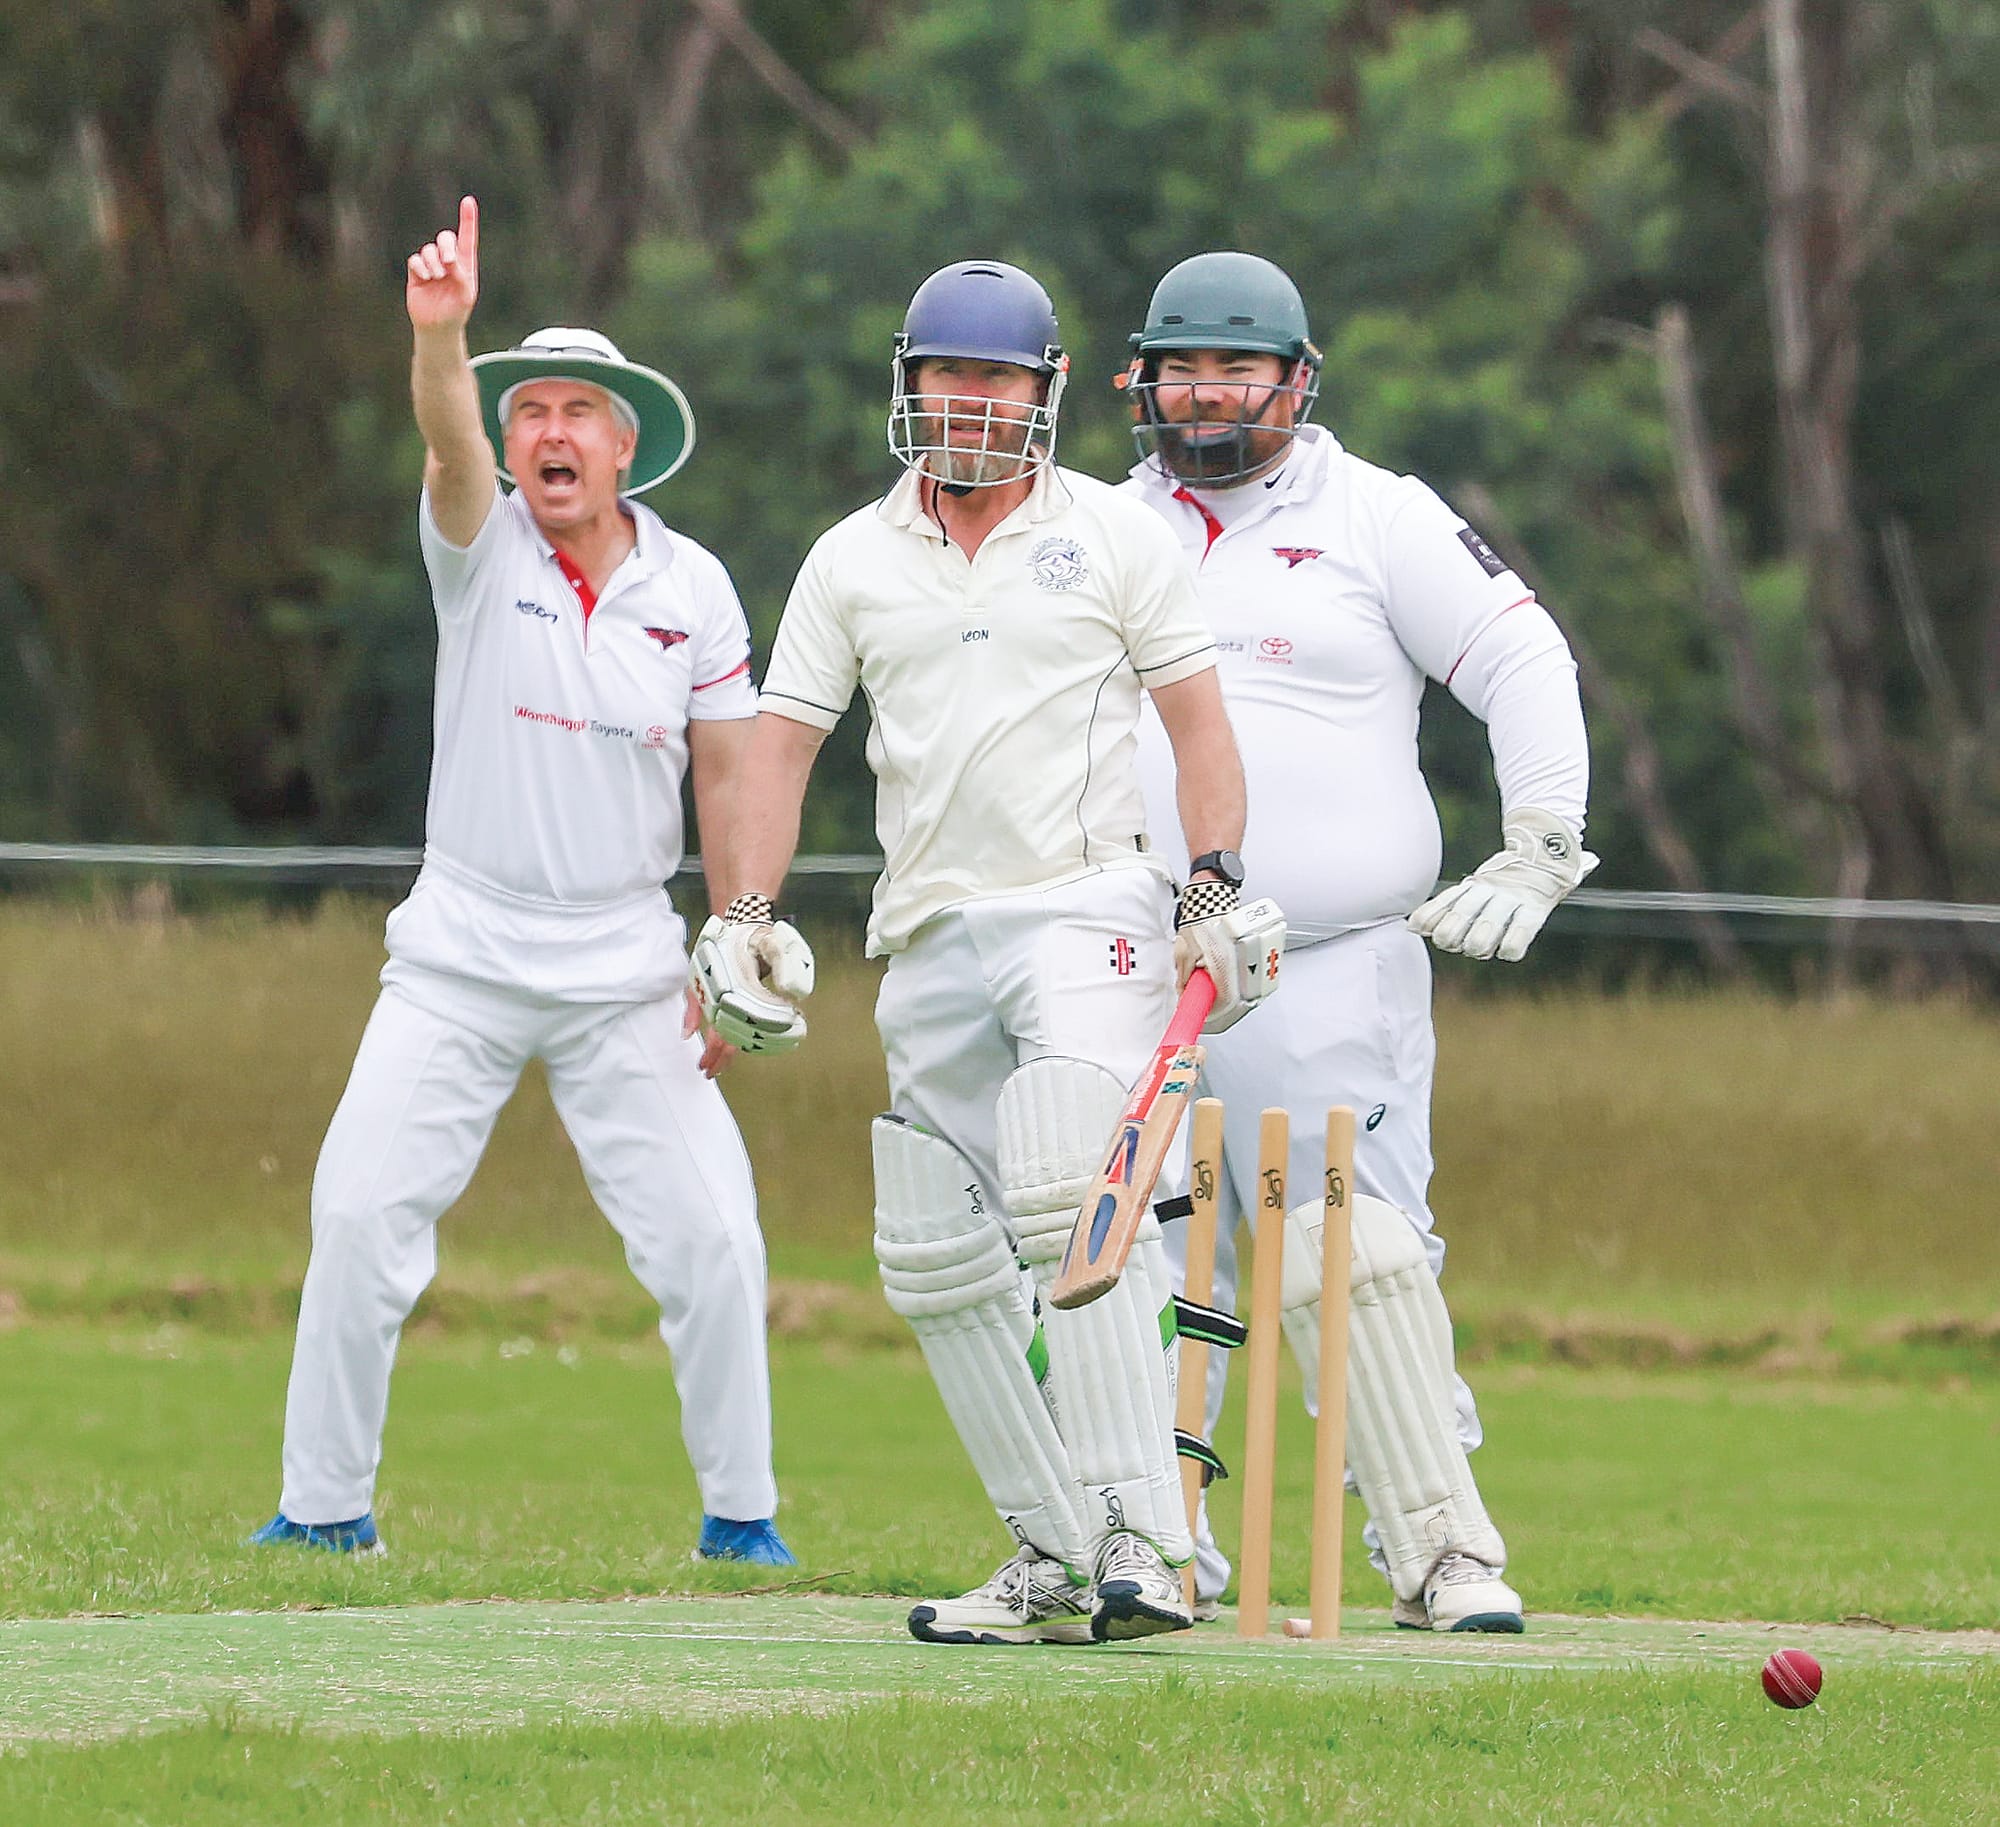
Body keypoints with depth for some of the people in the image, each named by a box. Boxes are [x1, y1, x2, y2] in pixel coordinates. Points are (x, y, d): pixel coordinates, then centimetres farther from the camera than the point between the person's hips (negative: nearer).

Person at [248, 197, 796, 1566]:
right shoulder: (481, 549, -4)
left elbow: (727, 776, 7)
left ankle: (741, 1513, 10)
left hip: (627, 972, 1)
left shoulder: (693, 589, 1)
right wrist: (440, 334, -47)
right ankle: (326, 1505, 4)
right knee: (362, 1213, -8)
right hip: (462, 957, -1)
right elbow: (451, 441, -26)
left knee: (710, 1236, -5)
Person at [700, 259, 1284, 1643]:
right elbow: (783, 740, 11)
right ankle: (1054, 1557, 9)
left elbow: (1198, 722, 6)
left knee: (1071, 1201, -24)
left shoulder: (1115, 538, 5)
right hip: (933, 941, 5)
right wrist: (745, 917, 0)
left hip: (1088, 904, -5)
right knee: (942, 1263, 1)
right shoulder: (853, 559, 12)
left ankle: (1141, 1536, -26)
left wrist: (1218, 894, -5)